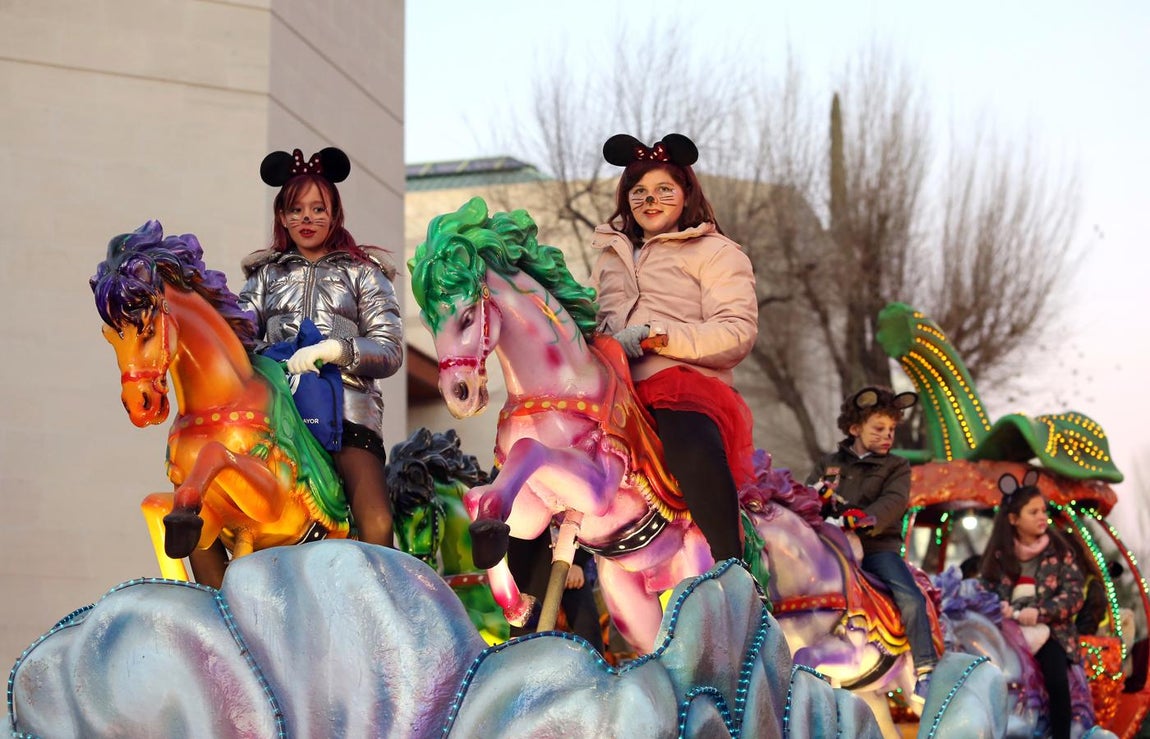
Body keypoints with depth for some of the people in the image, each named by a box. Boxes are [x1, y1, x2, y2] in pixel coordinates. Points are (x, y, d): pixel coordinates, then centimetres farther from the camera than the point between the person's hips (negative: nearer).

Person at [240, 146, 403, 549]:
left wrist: (337, 350, -13)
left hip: (346, 404, -2)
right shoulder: (266, 274, 25)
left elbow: (390, 351, 6)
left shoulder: (363, 273, 18)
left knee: (376, 524, -24)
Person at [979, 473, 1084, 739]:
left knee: (1057, 680, -30)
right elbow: (988, 589, 14)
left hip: (1049, 629, -2)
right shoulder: (999, 554, 10)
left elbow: (1074, 595, -3)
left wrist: (1040, 612, -18)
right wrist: (1000, 605, -10)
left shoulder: (1060, 552, 5)